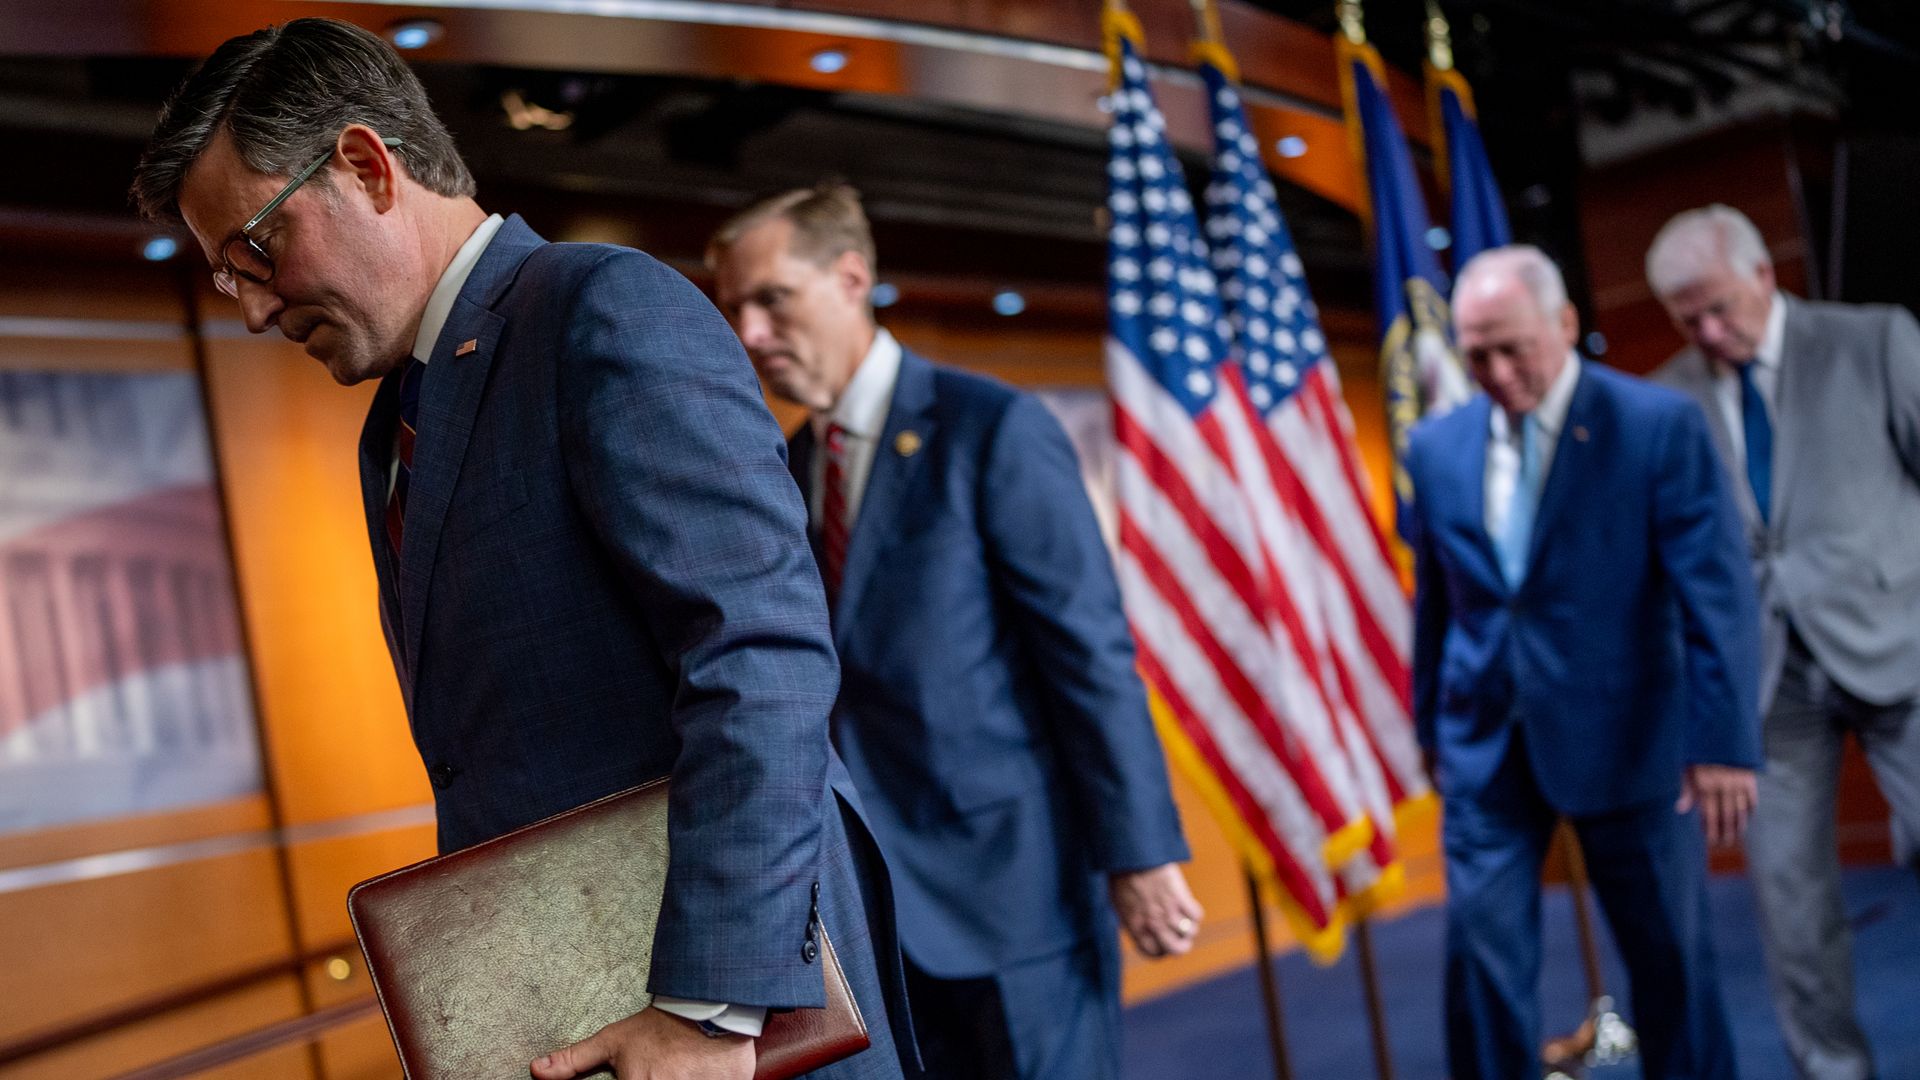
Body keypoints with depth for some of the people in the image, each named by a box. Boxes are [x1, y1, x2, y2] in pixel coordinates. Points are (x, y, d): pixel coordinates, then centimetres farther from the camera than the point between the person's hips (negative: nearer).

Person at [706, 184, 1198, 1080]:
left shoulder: (993, 429, -9)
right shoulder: (784, 469, 10)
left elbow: (1092, 649, -13)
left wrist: (1139, 853, -15)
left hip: (1010, 886, -6)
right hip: (877, 905, 6)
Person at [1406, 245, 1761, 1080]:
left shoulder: (1660, 425, -10)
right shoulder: (1436, 447, 2)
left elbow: (1716, 592, -12)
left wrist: (1723, 739, -17)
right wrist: (1431, 728, 15)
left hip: (1625, 740, -3)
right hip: (1486, 746, 3)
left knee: (1669, 953, 10)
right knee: (1482, 949, 1)